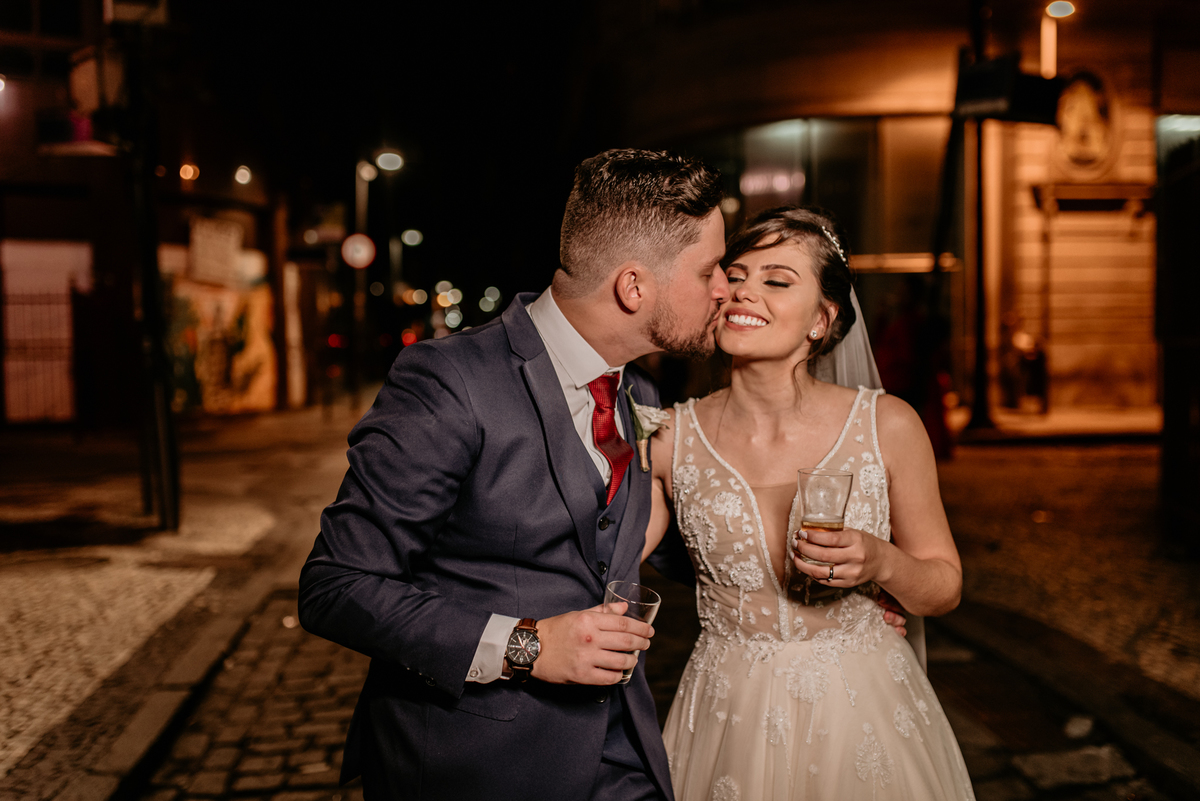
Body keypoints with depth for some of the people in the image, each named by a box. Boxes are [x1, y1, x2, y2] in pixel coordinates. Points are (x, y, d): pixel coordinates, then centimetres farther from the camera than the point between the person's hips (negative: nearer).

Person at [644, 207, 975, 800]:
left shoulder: (888, 427, -10)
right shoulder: (669, 440, -9)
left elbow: (945, 588, -1)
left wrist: (882, 564, -20)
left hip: (866, 716, 0)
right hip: (731, 724, 0)